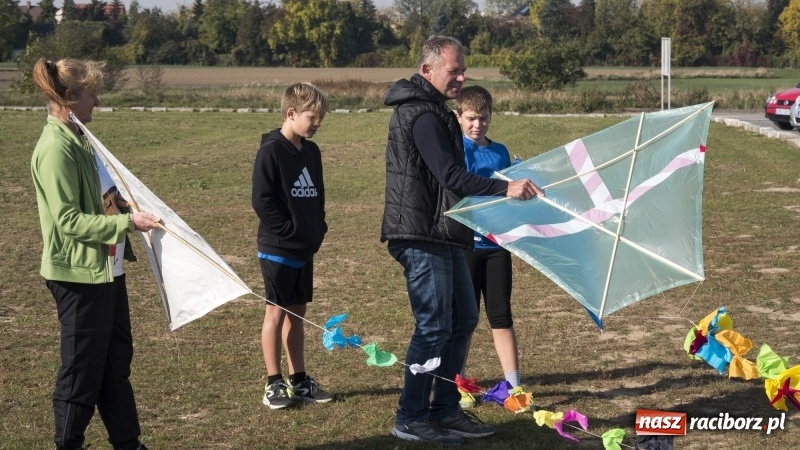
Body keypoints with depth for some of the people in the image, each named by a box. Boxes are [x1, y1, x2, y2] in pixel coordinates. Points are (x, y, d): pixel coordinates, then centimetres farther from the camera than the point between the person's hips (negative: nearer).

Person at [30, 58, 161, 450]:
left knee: (116, 359, 17)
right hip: (79, 275, -10)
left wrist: (125, 207, 9)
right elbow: (68, 220, -23)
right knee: (82, 369, 3)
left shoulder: (76, 140, 11)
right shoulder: (56, 148, -20)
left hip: (105, 268, 10)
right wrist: (126, 222, -26)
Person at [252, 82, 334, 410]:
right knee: (276, 311, 0)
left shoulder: (311, 151, 10)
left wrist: (318, 229, 5)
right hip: (278, 249, -7)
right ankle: (274, 384, 7)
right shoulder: (271, 150, -12)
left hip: (305, 249, 7)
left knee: (297, 313, 12)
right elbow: (262, 201, -16)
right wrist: (291, 231, -15)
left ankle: (298, 380, 19)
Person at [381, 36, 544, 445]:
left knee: (464, 319, 14)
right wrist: (504, 189, -33)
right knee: (434, 326, -6)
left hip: (442, 235, 11)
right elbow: (450, 175, -27)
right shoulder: (422, 115, -17)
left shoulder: (433, 111, 17)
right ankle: (410, 419, 5)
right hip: (421, 236, -11)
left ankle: (445, 409, 23)